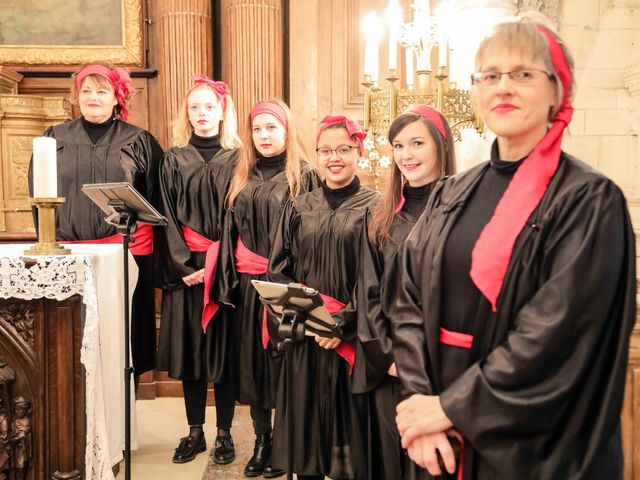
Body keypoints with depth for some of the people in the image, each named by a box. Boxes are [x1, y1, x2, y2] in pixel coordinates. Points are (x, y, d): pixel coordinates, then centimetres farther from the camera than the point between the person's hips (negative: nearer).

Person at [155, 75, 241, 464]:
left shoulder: (236, 160, 2)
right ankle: (195, 431, 20)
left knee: (224, 347, 3)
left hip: (225, 268, -2)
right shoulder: (174, 160, 7)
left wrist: (214, 264, -11)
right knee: (190, 347, 7)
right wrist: (182, 265, -9)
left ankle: (225, 433, 16)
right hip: (184, 268, 2)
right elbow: (167, 217, 2)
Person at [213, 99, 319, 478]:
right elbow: (231, 230, 13)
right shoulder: (244, 176, 12)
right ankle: (261, 438, 26)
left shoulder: (304, 175, -3)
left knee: (282, 361, 3)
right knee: (252, 360, 11)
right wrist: (228, 281, 6)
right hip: (247, 283, 5)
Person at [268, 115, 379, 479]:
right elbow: (278, 271, 7)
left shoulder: (374, 207, -2)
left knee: (349, 420, 7)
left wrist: (343, 322, -16)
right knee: (306, 417, 11)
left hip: (350, 337, -3)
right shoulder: (298, 208, 9)